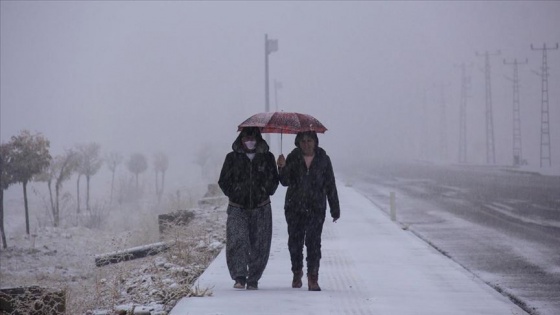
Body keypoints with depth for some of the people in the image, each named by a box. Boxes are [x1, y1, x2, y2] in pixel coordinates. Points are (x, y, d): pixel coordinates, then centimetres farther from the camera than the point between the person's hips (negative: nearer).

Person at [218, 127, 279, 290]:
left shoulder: (267, 157, 9)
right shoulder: (232, 157, 6)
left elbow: (274, 180, 15)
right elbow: (223, 181, 10)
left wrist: (265, 192, 1)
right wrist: (234, 194, -2)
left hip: (261, 209, 1)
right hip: (237, 209, -1)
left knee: (259, 246, 1)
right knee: (237, 241, -17)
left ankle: (253, 280, 10)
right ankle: (239, 277, -17)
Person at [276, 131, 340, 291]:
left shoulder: (323, 159, 2)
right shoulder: (293, 158, 3)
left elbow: (330, 185, 7)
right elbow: (286, 181, -4)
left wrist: (335, 209, 7)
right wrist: (282, 168, -24)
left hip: (316, 207, -1)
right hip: (294, 207, 1)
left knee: (314, 242, -10)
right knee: (295, 241, 7)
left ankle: (313, 278, -7)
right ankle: (297, 272, 27)